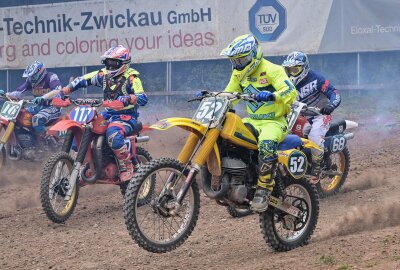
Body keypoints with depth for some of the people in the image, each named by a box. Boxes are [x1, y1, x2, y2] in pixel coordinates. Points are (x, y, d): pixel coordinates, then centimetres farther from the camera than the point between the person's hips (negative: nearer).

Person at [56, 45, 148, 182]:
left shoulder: (131, 77, -11)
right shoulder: (104, 75, 7)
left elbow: (143, 98, -24)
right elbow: (81, 80, 11)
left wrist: (127, 98, -43)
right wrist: (63, 92, -1)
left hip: (126, 117, -7)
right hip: (108, 115, 7)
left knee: (113, 134, -39)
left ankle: (127, 167, -22)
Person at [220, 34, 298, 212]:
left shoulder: (272, 70, -11)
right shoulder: (239, 74, 12)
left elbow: (291, 92, -23)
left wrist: (272, 96, -42)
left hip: (275, 122, -7)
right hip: (252, 121, 8)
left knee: (266, 143, -39)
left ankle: (263, 191, -35)